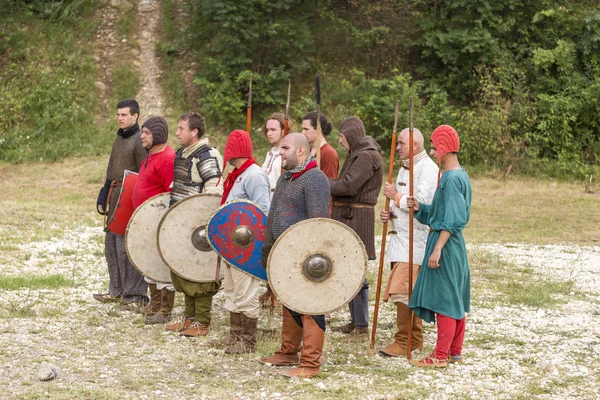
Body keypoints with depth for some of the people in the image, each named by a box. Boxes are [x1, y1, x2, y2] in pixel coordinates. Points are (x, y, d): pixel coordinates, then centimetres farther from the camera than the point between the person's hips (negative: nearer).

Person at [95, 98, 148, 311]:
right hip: (115, 196, 9)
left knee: (126, 246, -11)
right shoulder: (119, 138, 14)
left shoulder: (139, 141, -13)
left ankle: (136, 295, -5)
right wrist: (104, 195, 16)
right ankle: (117, 290, 26)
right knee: (111, 243, 14)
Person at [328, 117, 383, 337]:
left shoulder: (367, 156, -14)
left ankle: (362, 325, -3)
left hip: (357, 217, -10)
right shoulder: (356, 154, 19)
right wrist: (331, 184, 1)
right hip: (346, 216, 10)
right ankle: (355, 320, 21)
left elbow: (348, 186, -20)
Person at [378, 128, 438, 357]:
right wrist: (389, 212, 6)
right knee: (409, 292, 13)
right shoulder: (405, 168, 17)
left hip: (415, 240, -10)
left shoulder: (427, 169, -13)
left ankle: (404, 341, -5)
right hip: (401, 237, 10)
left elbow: (420, 203, -24)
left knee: (402, 291, -12)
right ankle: (415, 340, 21)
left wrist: (395, 195, -12)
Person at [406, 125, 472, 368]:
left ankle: (440, 355, 0)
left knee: (444, 298, -5)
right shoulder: (459, 175, 13)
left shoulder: (452, 179, -18)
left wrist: (437, 249, -22)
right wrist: (420, 208, 4)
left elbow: (452, 220, -21)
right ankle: (455, 351, 22)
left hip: (446, 243, -10)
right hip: (453, 244, 10)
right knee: (455, 300, 14)